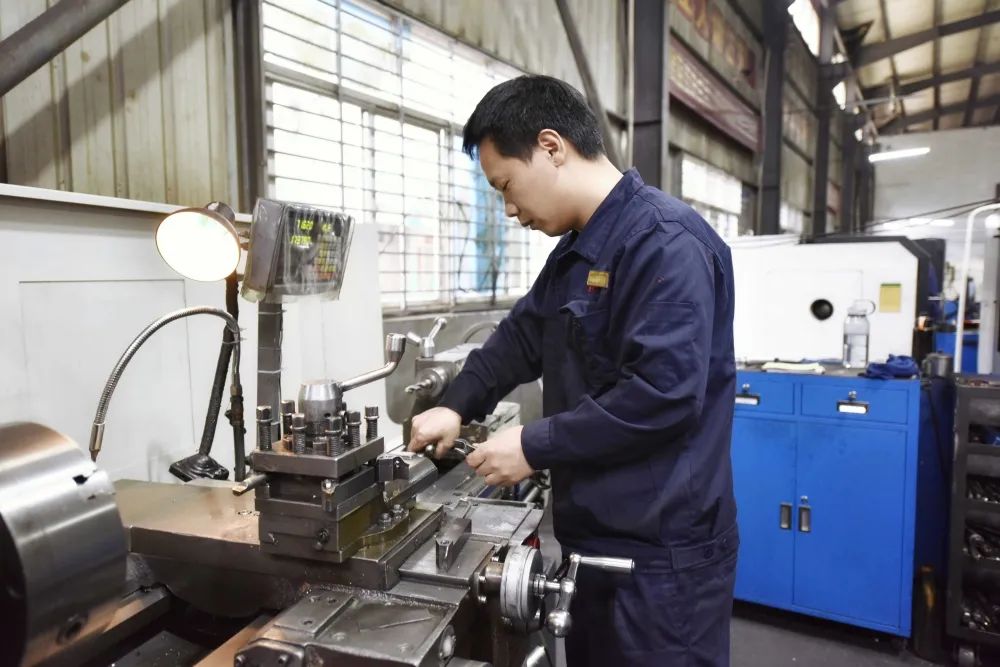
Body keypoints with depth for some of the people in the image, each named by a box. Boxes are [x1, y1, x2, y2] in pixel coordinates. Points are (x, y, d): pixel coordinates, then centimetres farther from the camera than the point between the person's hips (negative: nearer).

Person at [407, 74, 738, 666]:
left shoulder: (665, 242, -20)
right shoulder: (578, 249, 12)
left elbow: (663, 394, -27)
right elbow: (523, 335, 18)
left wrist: (534, 447, -19)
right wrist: (457, 406, 6)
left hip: (660, 555, -9)